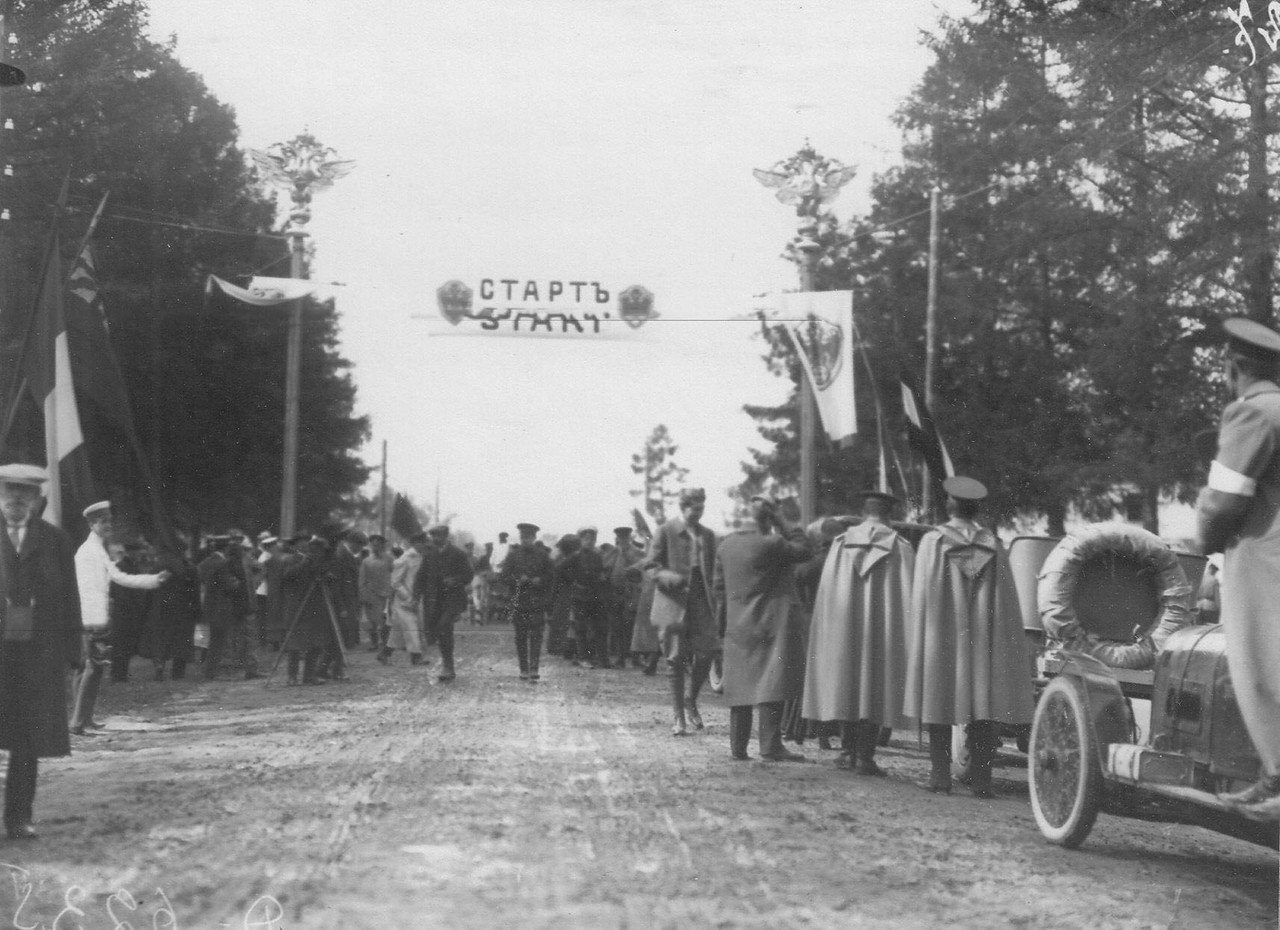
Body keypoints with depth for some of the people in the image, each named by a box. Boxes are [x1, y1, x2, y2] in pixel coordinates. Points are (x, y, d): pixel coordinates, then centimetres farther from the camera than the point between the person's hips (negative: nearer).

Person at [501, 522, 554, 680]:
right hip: (518, 601, 1)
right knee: (521, 637, 4)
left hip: (538, 602, -1)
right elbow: (505, 576, 3)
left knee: (536, 635, -9)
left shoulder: (543, 555, 8)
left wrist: (539, 581, -11)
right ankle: (523, 669, 11)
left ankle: (534, 668, -11)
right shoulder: (513, 555, 8)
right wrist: (518, 580, -14)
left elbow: (550, 577, 8)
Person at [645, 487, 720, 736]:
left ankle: (691, 700, 18)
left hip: (701, 603, 3)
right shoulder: (666, 532, 0)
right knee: (677, 659, -1)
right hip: (674, 602, -3)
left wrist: (715, 602, 7)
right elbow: (650, 566, -1)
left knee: (706, 654, -7)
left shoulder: (707, 535, 13)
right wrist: (668, 577, -21)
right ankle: (678, 715, 10)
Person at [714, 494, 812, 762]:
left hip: (738, 627, 7)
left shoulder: (726, 545, 8)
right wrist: (784, 523, -4)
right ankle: (770, 745, -9)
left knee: (741, 684, 10)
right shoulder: (770, 544, -15)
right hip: (772, 625, -7)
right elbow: (805, 549, -5)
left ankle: (738, 746, 13)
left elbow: (719, 586, 12)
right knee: (772, 683, -5)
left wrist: (723, 622, 20)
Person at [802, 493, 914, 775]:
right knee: (875, 686, 3)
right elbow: (908, 595, -5)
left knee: (847, 684, 14)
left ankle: (848, 751, 15)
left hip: (843, 627, 2)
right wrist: (906, 636, 0)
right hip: (883, 630, -2)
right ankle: (865, 757, -1)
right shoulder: (900, 548, -4)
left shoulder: (841, 543, 1)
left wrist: (829, 631, 9)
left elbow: (825, 591, 2)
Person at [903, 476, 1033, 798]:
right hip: (984, 636, 1)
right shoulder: (993, 544, 1)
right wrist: (1008, 643, 7)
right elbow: (1006, 598, 1)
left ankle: (940, 776, 1)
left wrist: (918, 643, 1)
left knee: (941, 697, 5)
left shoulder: (932, 541, -5)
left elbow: (921, 595, -4)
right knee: (983, 699, 4)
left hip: (942, 637, -1)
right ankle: (980, 779, -1)